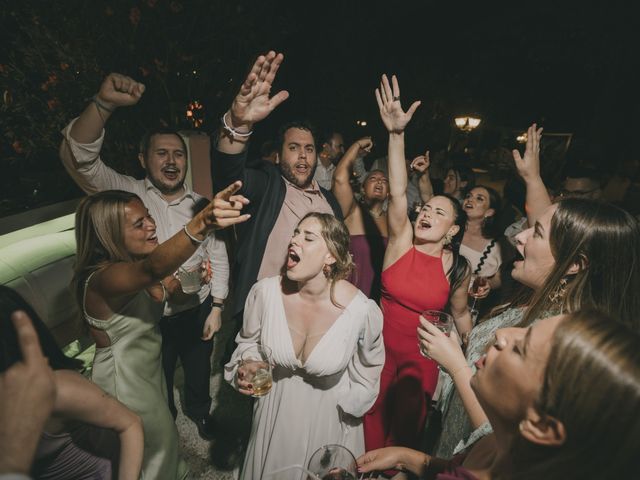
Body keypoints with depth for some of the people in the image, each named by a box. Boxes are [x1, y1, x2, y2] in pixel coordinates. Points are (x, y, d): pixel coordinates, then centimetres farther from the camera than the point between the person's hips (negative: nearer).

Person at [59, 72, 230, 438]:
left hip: (198, 312, 2)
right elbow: (80, 157, -27)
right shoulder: (127, 195, -11)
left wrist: (216, 308, -3)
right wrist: (104, 104, -42)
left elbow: (218, 258, -2)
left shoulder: (202, 206, -5)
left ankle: (199, 409, 56)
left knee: (199, 371, 25)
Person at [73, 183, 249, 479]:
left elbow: (157, 292, 9)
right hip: (125, 380, -8)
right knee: (161, 440, 17)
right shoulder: (102, 279, -34)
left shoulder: (129, 263, -7)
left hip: (147, 366, 8)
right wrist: (201, 224, -73)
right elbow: (153, 268, -57)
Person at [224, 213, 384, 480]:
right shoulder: (264, 291, -21)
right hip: (275, 408, 3)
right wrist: (243, 372, -17)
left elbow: (368, 368, -6)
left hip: (329, 417, -2)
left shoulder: (362, 310, -28)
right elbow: (247, 341, 0)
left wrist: (350, 406, 4)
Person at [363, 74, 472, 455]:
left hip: (422, 355, 0)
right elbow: (397, 191, -28)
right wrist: (397, 133, -37)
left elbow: (461, 315, 6)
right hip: (381, 344, 0)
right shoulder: (402, 240, -13)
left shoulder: (457, 268, -10)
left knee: (407, 425, 18)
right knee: (373, 419, 18)